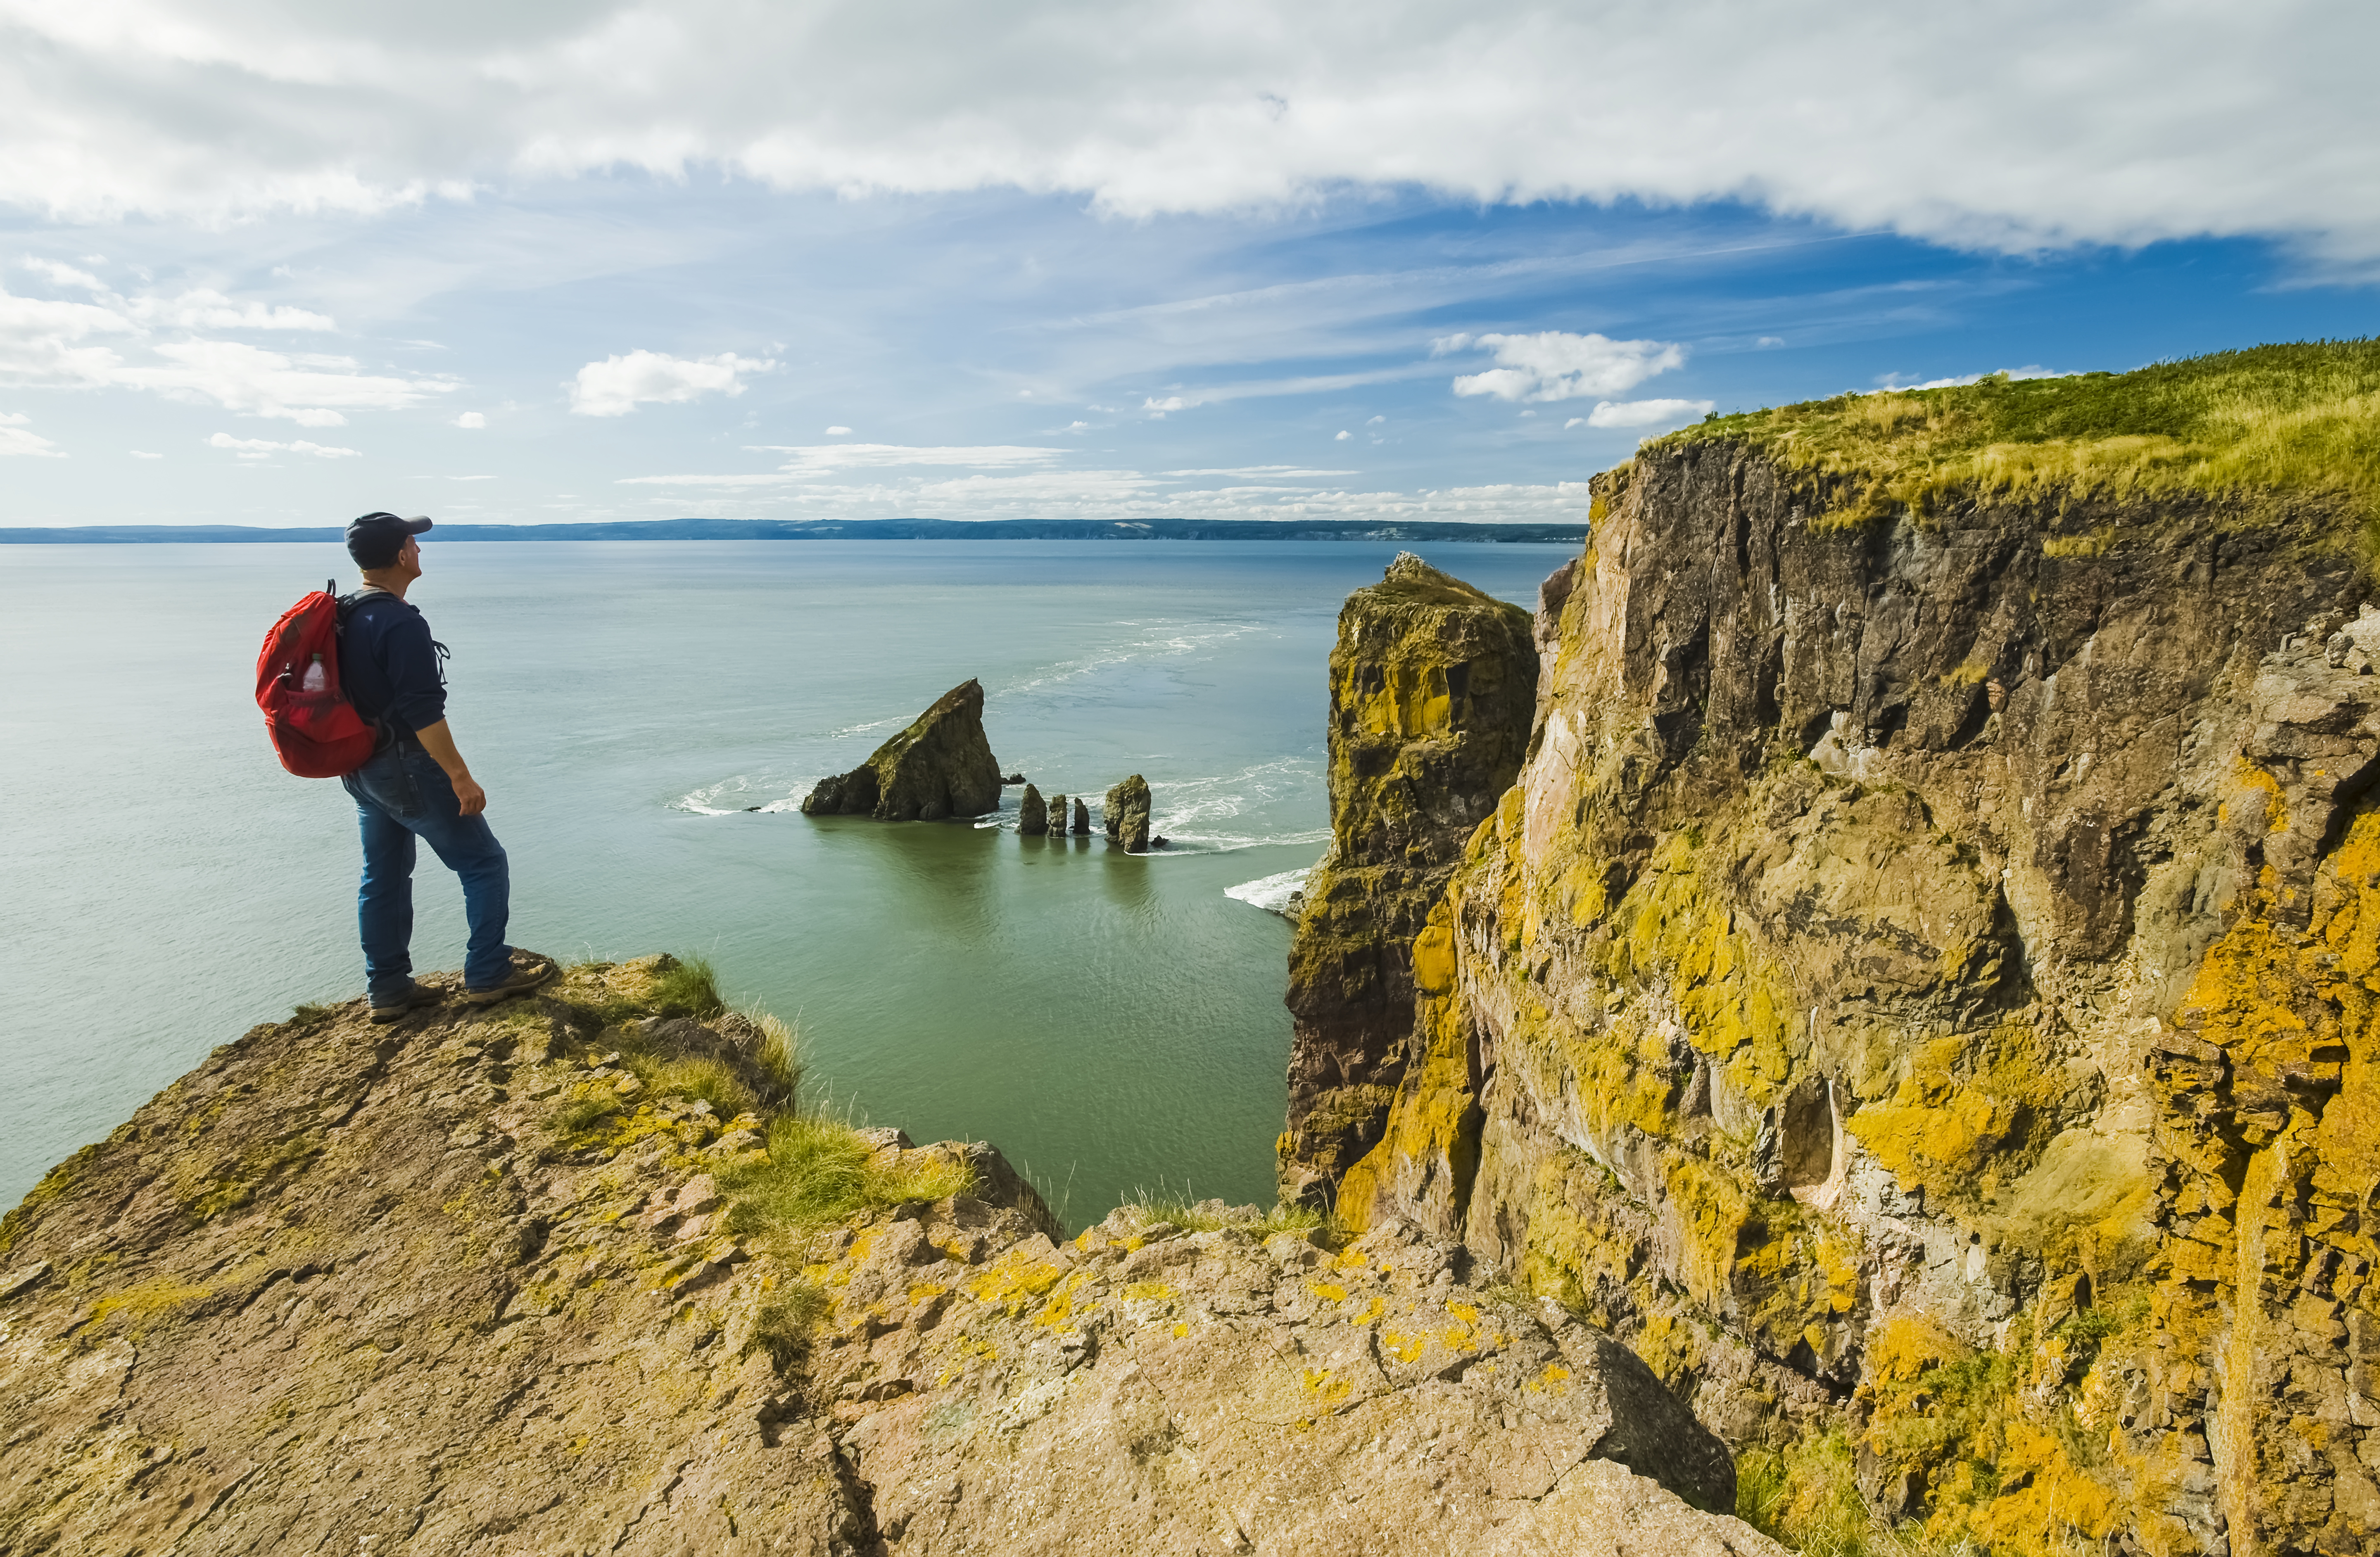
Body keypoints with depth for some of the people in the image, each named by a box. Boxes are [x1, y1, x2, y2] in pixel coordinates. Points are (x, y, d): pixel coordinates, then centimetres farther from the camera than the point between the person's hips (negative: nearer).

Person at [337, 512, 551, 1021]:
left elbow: (358, 695, 17)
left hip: (362, 769, 10)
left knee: (384, 877, 17)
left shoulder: (343, 617, 8)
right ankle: (488, 974, 7)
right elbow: (423, 713, -25)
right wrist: (461, 778, -21)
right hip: (407, 768, -10)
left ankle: (388, 988, 25)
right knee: (484, 863, 3)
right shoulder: (401, 625, -22)